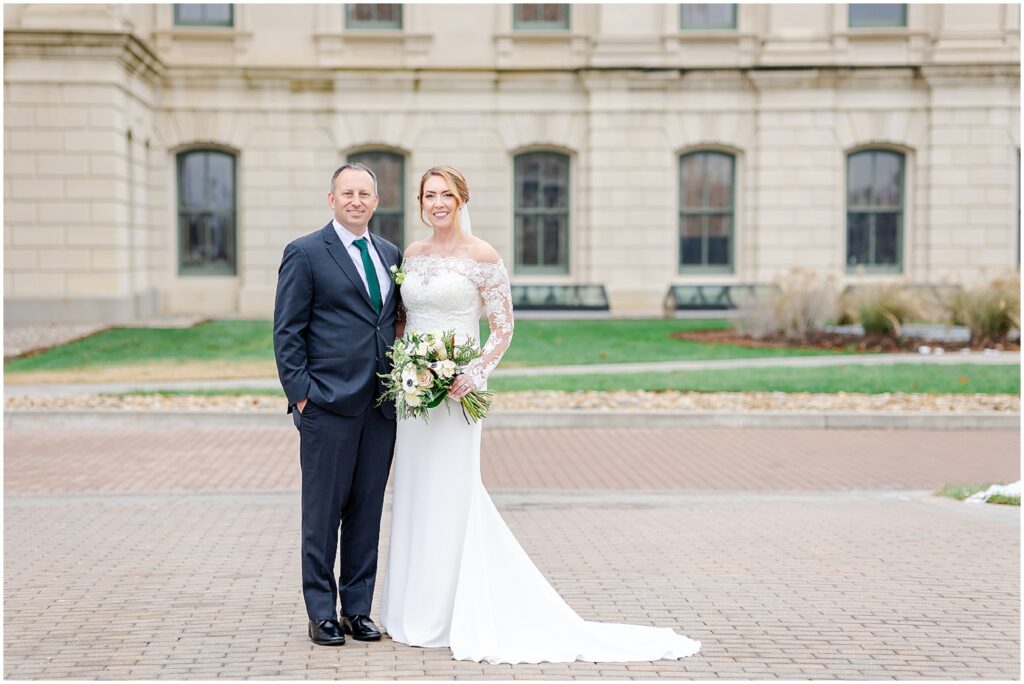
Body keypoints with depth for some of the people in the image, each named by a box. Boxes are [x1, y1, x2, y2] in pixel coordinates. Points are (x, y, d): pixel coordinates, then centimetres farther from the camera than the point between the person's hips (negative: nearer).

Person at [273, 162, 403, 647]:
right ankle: (322, 614, 11)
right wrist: (300, 394, -11)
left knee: (367, 512, 10)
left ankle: (358, 609, 20)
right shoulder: (305, 253, -2)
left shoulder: (391, 254, 14)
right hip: (328, 406, -5)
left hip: (381, 406, 5)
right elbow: (287, 332, -5)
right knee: (323, 513, 2)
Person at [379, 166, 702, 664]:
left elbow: (504, 329, -6)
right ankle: (411, 608, 20)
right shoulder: (412, 254, 11)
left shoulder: (482, 256, -6)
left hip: (456, 389, -6)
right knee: (413, 495, 10)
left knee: (449, 496, -3)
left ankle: (439, 617, 5)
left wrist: (474, 372, -19)